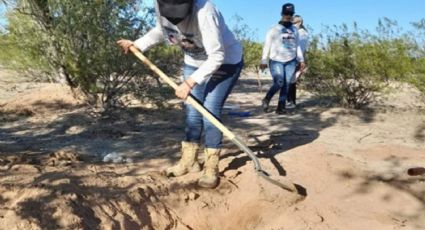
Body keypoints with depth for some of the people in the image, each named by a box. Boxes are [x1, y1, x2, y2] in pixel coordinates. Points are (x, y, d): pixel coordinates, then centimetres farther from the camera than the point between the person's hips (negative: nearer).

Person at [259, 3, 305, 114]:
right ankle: (266, 100, 8)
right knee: (279, 83, -16)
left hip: (290, 61, 4)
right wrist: (264, 61, -7)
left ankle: (281, 107, 6)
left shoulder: (294, 30, 13)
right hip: (276, 61, -4)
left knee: (286, 84, -1)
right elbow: (267, 46, -2)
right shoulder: (274, 29, -1)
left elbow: (297, 46, 18)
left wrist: (301, 60, 11)